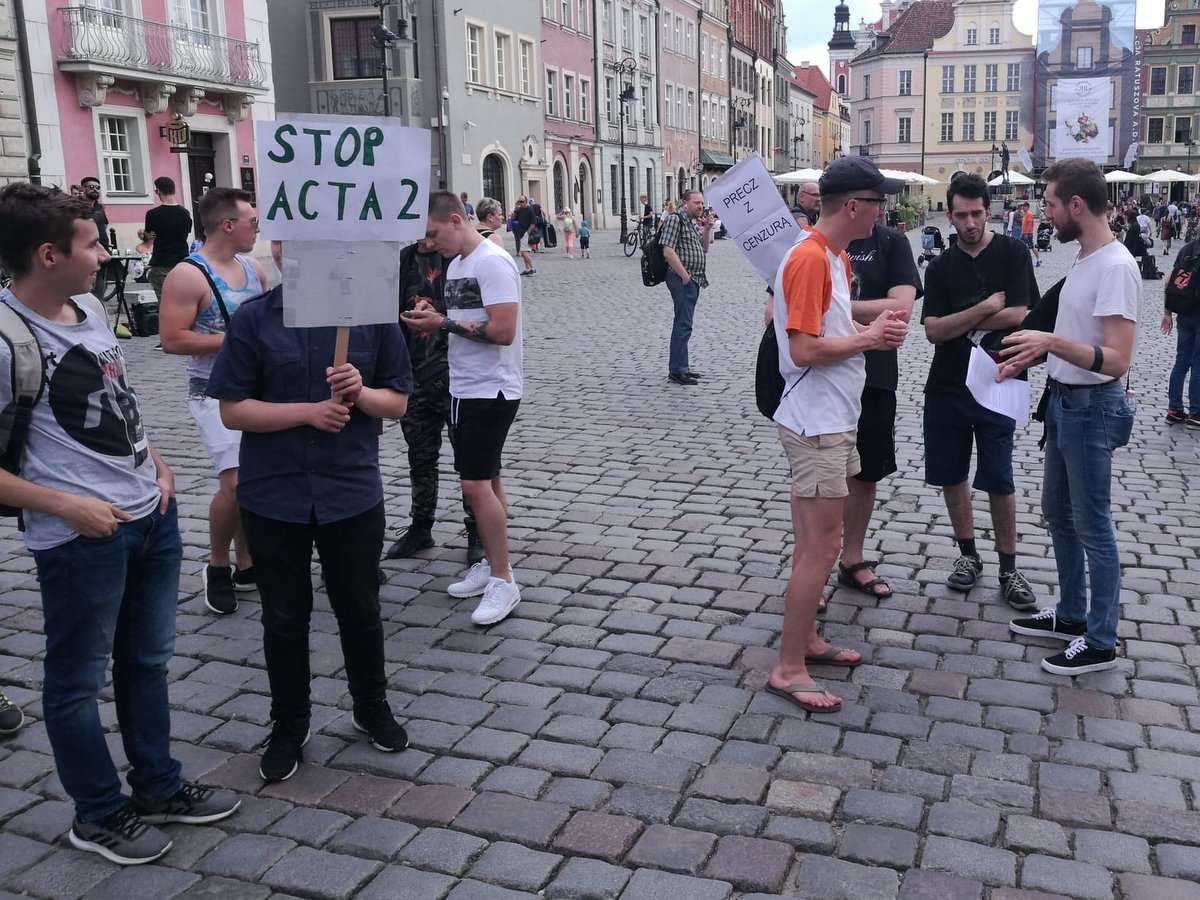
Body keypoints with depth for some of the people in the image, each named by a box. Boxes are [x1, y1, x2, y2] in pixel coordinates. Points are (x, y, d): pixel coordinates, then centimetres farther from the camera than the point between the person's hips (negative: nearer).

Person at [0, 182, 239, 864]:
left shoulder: (92, 310, 6)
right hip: (83, 535, -8)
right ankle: (100, 814, 29)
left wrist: (155, 461, 6)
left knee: (149, 661, 20)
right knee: (79, 680, 11)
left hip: (152, 514, 8)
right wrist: (65, 505, -19)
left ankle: (160, 788, 37)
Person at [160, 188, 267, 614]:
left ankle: (246, 566, 24)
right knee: (236, 481, -16)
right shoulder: (188, 275, -14)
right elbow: (172, 340, -20)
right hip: (217, 393, -7)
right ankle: (218, 566, 6)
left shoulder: (253, 267, 8)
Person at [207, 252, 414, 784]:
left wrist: (360, 392, -18)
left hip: (353, 492, 1)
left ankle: (372, 708, 37)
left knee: (360, 608, 14)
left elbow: (397, 401, 3)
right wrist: (309, 410, -18)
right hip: (273, 496, 0)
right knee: (284, 617, 12)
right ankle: (288, 725, 31)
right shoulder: (253, 320, -5)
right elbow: (232, 410, -6)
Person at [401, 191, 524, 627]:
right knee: (486, 481, 15)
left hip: (491, 391, -9)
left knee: (476, 484, -11)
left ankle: (503, 581, -1)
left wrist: (444, 322, -19)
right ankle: (491, 565, 25)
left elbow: (503, 331, -25)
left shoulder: (493, 263, -17)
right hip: (465, 389, 9)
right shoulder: (456, 263, 12)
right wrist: (433, 319, 0)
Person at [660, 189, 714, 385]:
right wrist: (685, 276, -18)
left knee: (683, 323, 14)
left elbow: (704, 250, 23)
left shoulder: (693, 222, 18)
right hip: (682, 279, -10)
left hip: (694, 280, 10)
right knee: (683, 325, -8)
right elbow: (668, 252, -20)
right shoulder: (675, 219, -11)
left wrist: (707, 230, 6)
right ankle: (678, 370, -4)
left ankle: (680, 367, 21)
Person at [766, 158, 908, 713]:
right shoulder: (809, 259, -20)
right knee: (821, 548, -6)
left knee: (814, 542, 17)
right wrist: (869, 338, -13)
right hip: (816, 426, -10)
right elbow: (804, 349, -25)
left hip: (831, 422, 10)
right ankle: (788, 669, 3)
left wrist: (874, 329, 0)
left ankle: (806, 639, 30)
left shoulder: (835, 255, 11)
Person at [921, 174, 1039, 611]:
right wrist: (987, 308, -14)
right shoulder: (941, 266, 4)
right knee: (951, 475, 9)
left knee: (998, 480, 0)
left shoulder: (1012, 253, -3)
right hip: (946, 389, 3)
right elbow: (933, 330, -6)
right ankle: (968, 555, 26)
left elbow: (1018, 317, -15)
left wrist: (958, 322, -8)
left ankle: (1008, 568, 13)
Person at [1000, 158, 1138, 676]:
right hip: (1063, 400, 10)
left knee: (1091, 526, 0)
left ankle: (1101, 641, 13)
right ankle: (1071, 615, 34)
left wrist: (1051, 341, -38)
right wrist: (1030, 358, 15)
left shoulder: (1115, 267, -21)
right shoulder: (1083, 260, 8)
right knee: (1057, 511, 19)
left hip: (1092, 407, -10)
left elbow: (1116, 360, -27)